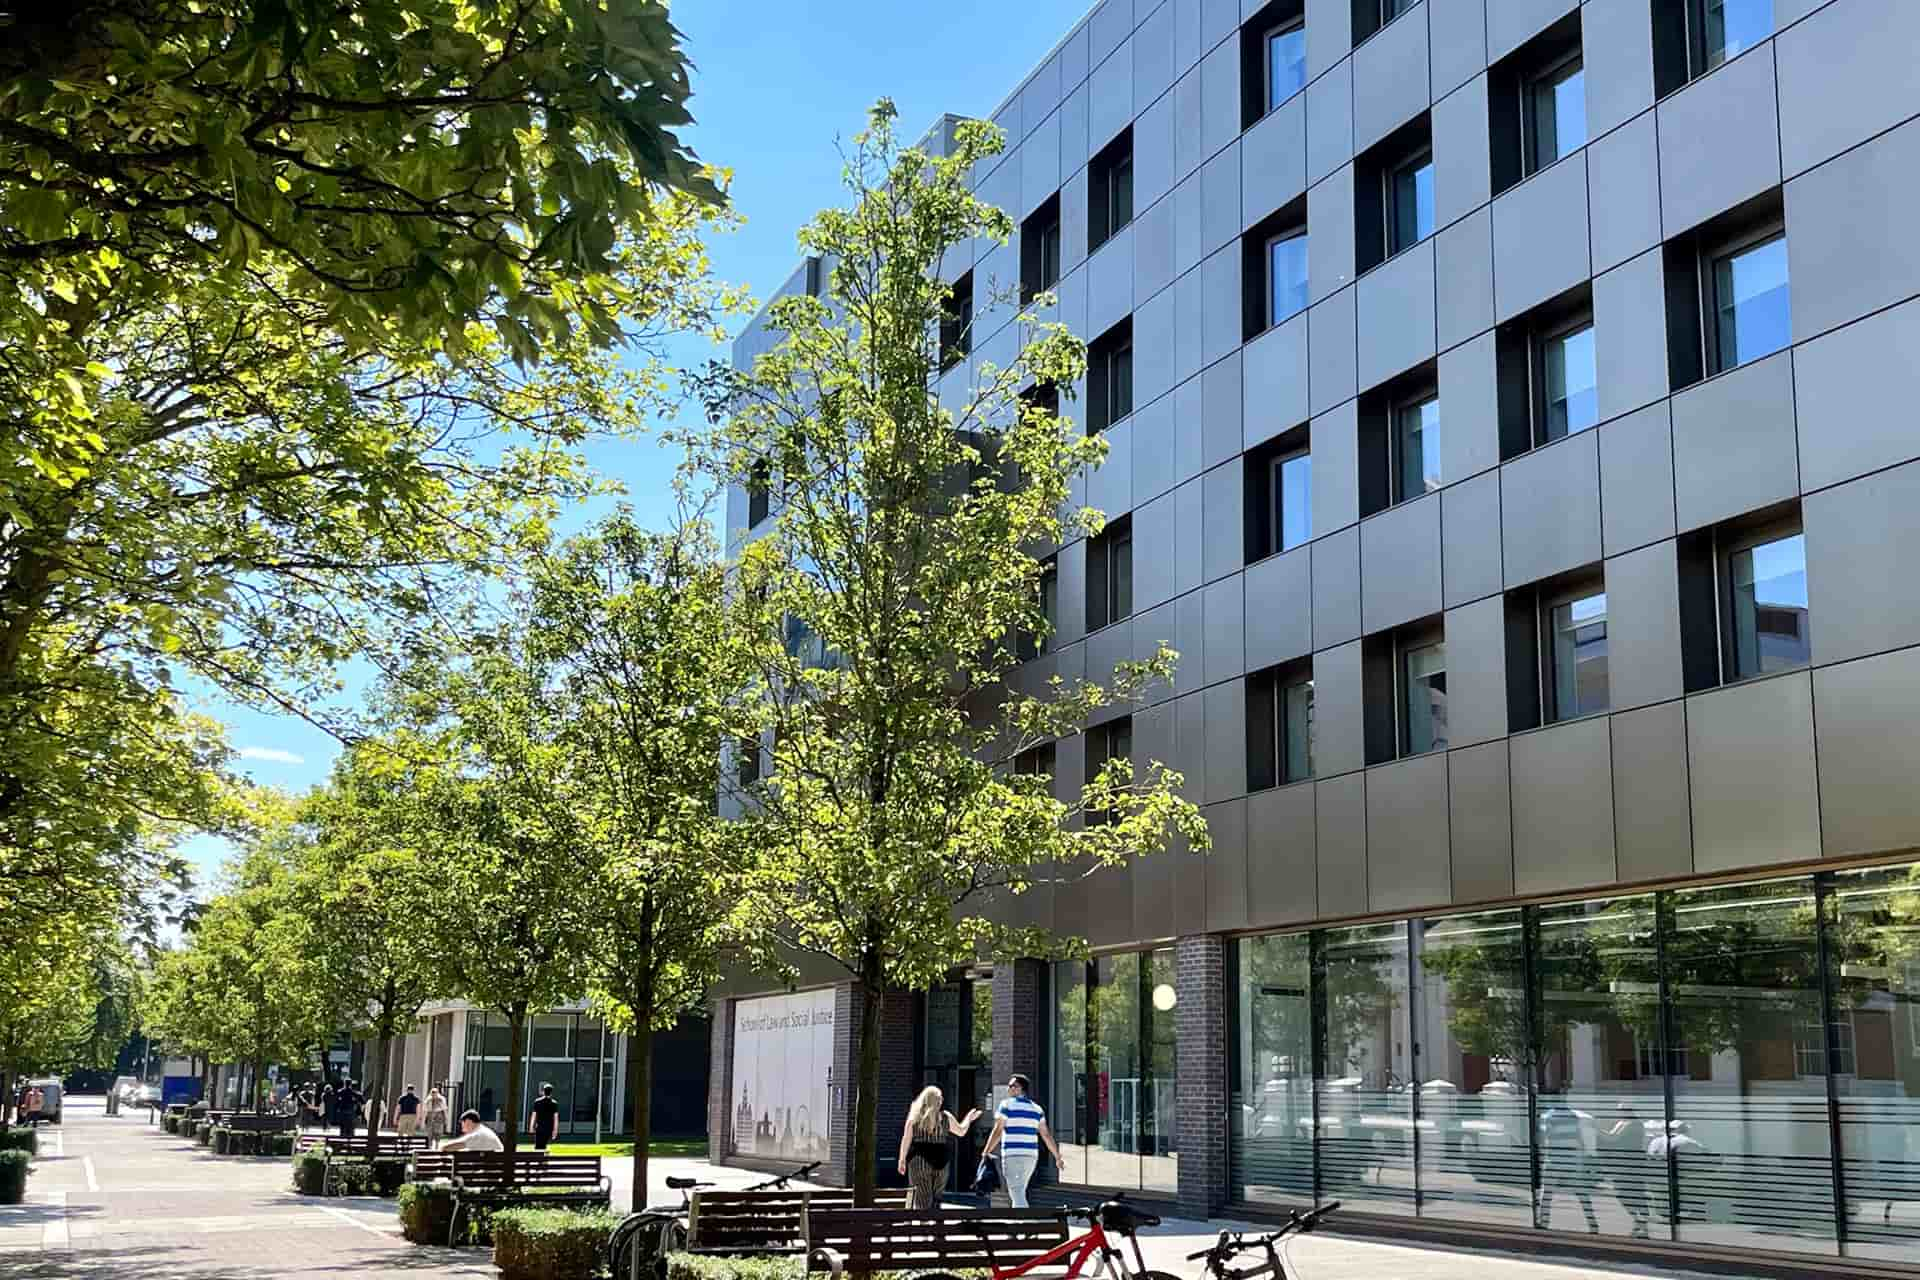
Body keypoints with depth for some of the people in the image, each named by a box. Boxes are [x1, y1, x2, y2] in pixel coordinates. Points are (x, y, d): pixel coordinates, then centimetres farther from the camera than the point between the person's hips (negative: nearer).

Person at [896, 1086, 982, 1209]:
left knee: (922, 1198, 0)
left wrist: (902, 1160, 3)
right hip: (939, 1162, 2)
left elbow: (906, 1140, -2)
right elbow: (961, 1131, 19)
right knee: (936, 1198, 11)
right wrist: (969, 1119, 35)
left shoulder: (914, 1117, 0)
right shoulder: (945, 1117, 4)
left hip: (919, 1160, -2)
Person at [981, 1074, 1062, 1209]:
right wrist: (1058, 1157, 19)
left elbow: (997, 1132, -10)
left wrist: (986, 1153, -6)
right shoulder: (1036, 1108, 13)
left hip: (1012, 1155, -6)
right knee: (1019, 1192, 19)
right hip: (1031, 1155, 6)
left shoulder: (1006, 1105, -3)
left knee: (1018, 1195, -9)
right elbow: (1047, 1135, 12)